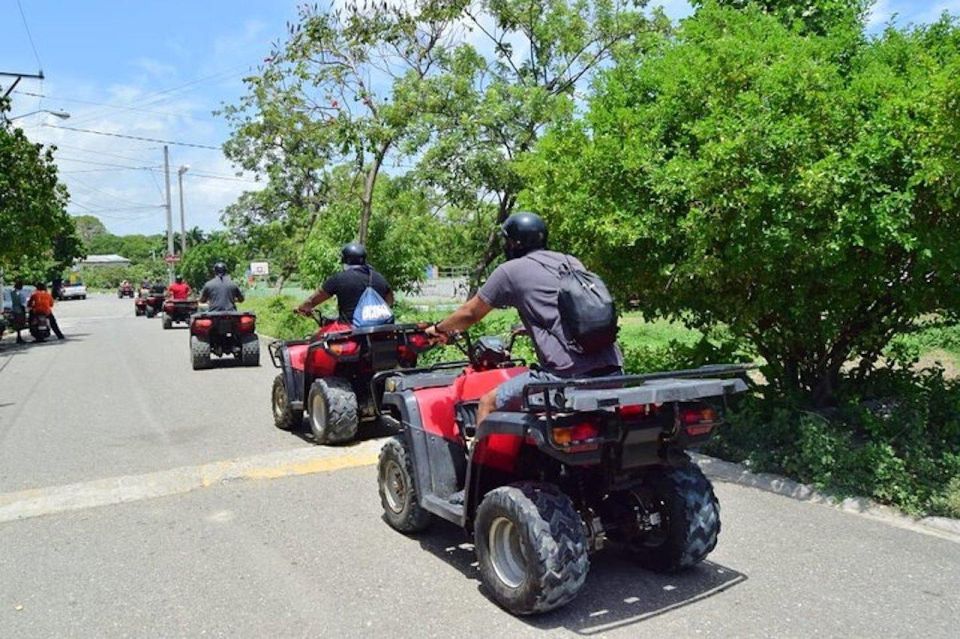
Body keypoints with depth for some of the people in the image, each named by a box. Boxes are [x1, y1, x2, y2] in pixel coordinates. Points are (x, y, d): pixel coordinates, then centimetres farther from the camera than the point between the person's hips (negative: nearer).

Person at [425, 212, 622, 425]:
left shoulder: (510, 271, 6)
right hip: (613, 370, 7)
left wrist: (439, 328, 35)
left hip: (567, 375, -6)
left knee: (488, 403, 7)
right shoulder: (572, 262, 22)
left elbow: (470, 313, 17)